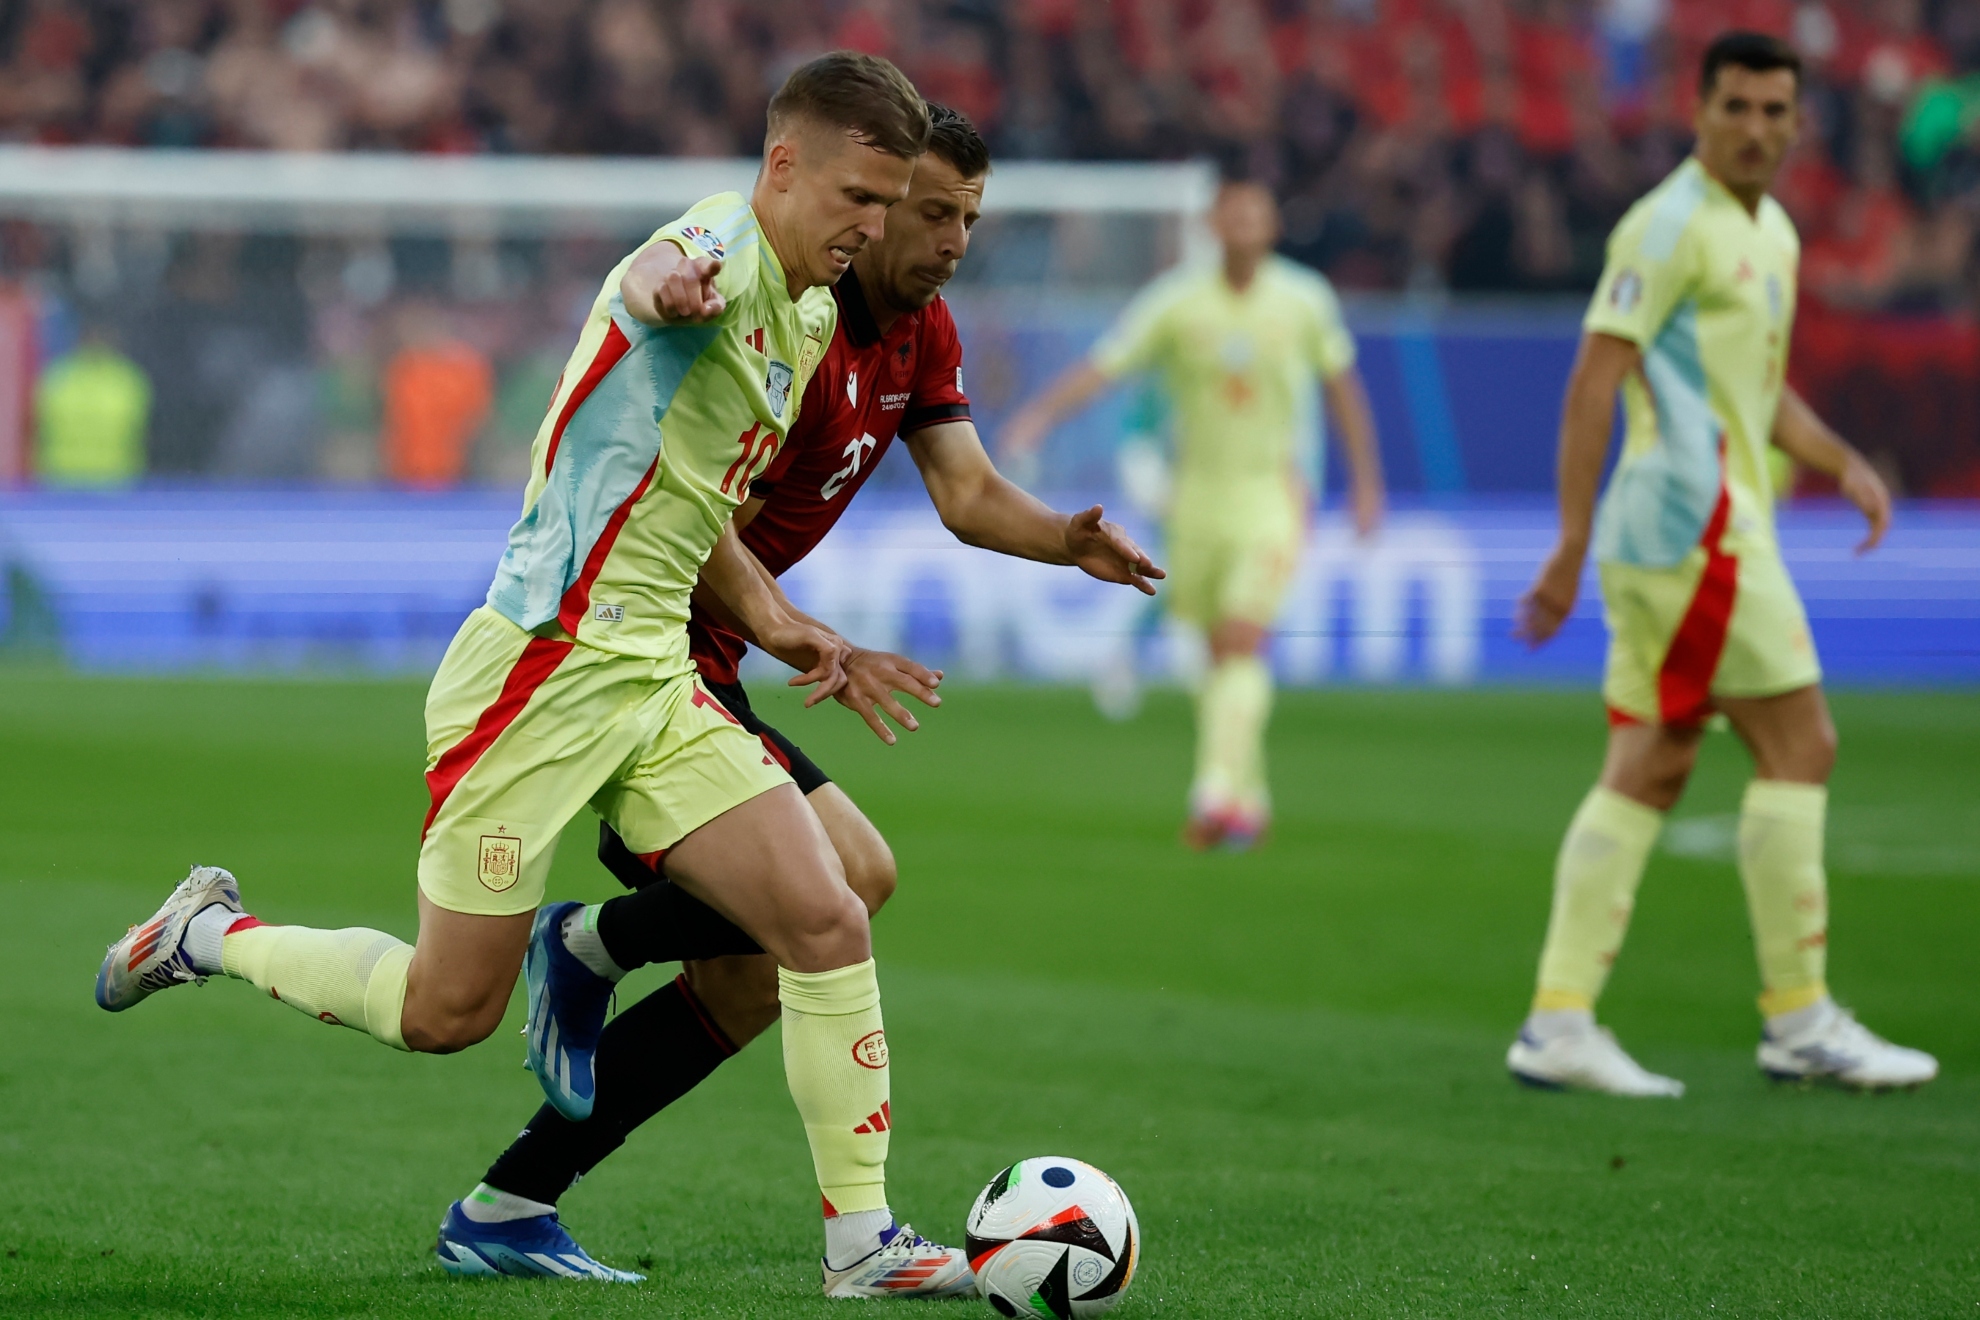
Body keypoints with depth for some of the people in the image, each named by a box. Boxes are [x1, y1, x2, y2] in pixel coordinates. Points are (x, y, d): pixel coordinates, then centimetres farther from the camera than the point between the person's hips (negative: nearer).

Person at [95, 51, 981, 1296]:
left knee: (827, 923, -8)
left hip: (657, 679, 8)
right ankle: (210, 934, 27)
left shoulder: (812, 320, 14)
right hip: (543, 668, -8)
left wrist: (766, 617, 26)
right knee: (447, 1012, 2)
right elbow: (659, 273, -44)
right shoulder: (730, 244, -15)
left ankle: (862, 1240, 0)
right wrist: (668, 282, -68)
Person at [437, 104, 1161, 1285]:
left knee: (752, 980, 10)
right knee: (850, 875, -21)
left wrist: (1070, 542, -16)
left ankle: (505, 1212, 13)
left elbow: (968, 494, 2)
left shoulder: (922, 332, 10)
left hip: (698, 673, 10)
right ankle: (595, 942, -4)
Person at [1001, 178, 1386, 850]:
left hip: (1270, 495, -2)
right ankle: (1248, 795, 25)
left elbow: (1341, 386, 10)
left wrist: (1366, 483, 12)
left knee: (1241, 641, -18)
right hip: (1197, 495, 2)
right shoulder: (1177, 301, -6)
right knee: (1216, 651, 8)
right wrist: (1039, 414, -30)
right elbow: (1102, 366, -13)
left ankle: (1216, 793, -25)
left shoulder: (1305, 300, -4)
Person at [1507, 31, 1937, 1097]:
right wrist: (1574, 541, -21)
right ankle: (1798, 1020, -2)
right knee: (1799, 744, -7)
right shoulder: (1670, 226, -11)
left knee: (1647, 771, 6)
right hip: (1693, 524, -9)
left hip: (1722, 522, 9)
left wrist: (1841, 461, 12)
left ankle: (1559, 1023, 4)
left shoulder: (1769, 231, 18)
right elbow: (1593, 380, -15)